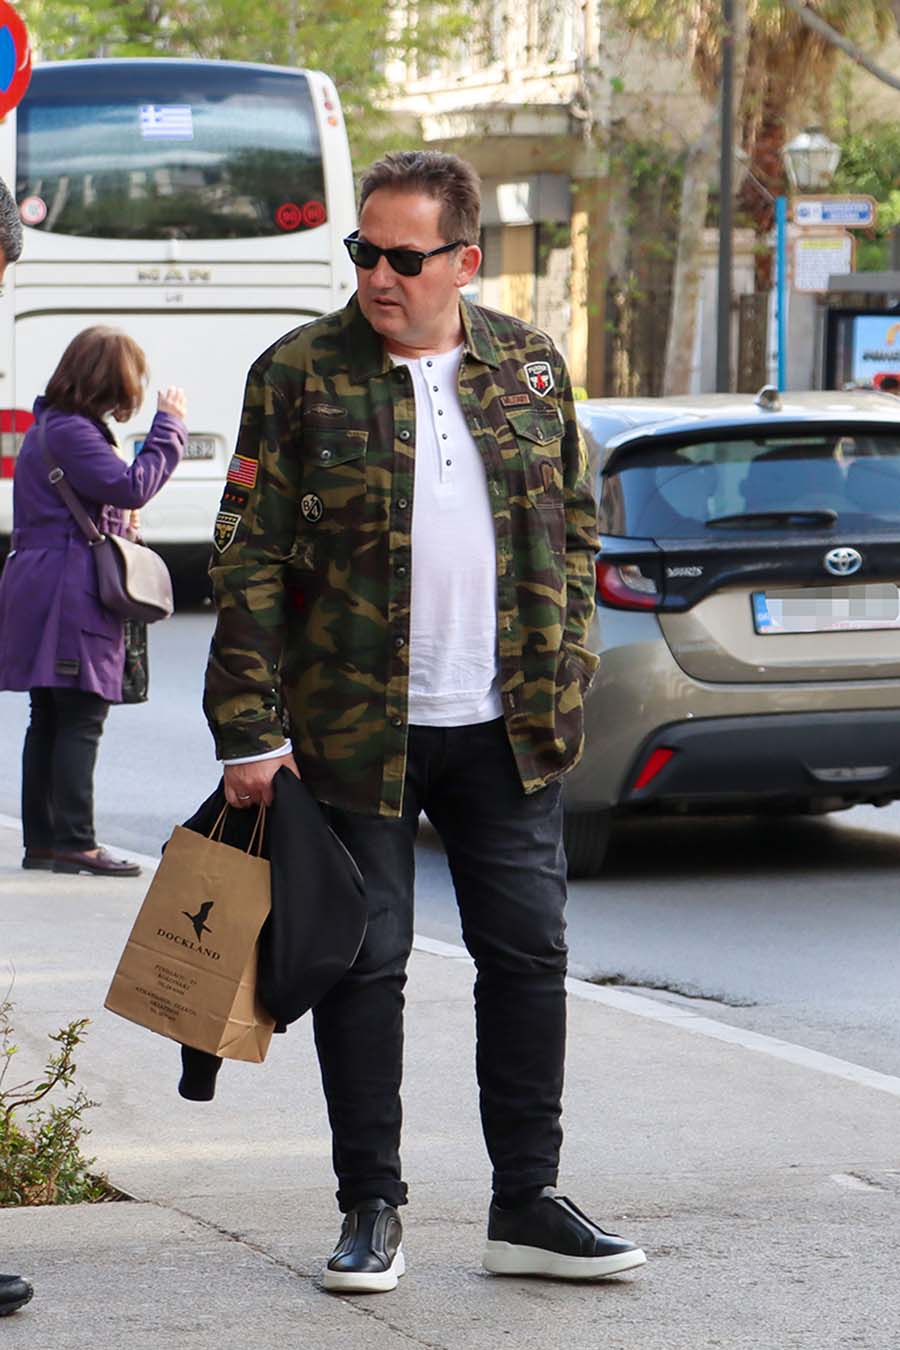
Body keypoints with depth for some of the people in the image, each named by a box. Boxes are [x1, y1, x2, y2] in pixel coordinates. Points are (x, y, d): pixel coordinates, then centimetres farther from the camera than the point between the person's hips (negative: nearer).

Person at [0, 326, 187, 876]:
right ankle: (74, 843, -10)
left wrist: (120, 524, 11)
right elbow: (132, 487, -22)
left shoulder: (52, 427, 20)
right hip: (71, 599, -11)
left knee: (50, 720, 11)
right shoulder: (71, 433, -14)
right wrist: (170, 428, -13)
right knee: (82, 720, -9)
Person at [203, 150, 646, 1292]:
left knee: (528, 955, 4)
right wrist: (249, 728, -10)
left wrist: (562, 679, 6)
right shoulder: (299, 374, -3)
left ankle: (527, 1206, 13)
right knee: (364, 964, 2)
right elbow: (249, 560, -5)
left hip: (506, 729, 3)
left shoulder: (530, 366, 8)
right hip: (354, 729, -3)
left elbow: (572, 530, 15)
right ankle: (370, 1210, 13)